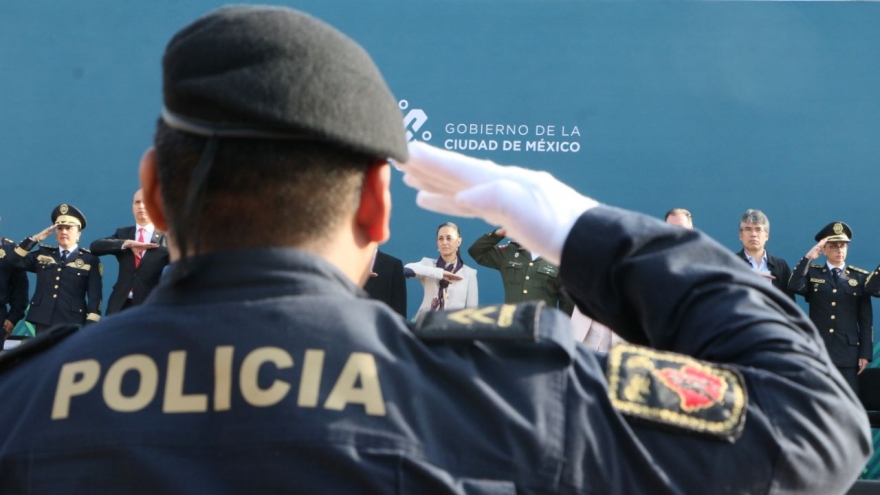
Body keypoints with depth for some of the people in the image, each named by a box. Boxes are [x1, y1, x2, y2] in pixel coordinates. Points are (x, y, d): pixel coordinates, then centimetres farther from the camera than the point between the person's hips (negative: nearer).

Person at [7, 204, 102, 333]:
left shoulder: (90, 259, 4)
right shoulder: (43, 254, 16)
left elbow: (95, 295, -1)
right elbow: (14, 260, 8)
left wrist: (91, 324, -10)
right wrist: (35, 239, 2)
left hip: (71, 322, -3)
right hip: (43, 320, 3)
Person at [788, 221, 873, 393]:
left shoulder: (860, 277, 8)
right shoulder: (812, 273, 8)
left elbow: (866, 319, 5)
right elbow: (794, 286, -15)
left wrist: (865, 353, -1)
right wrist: (808, 257, -16)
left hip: (848, 352, 1)